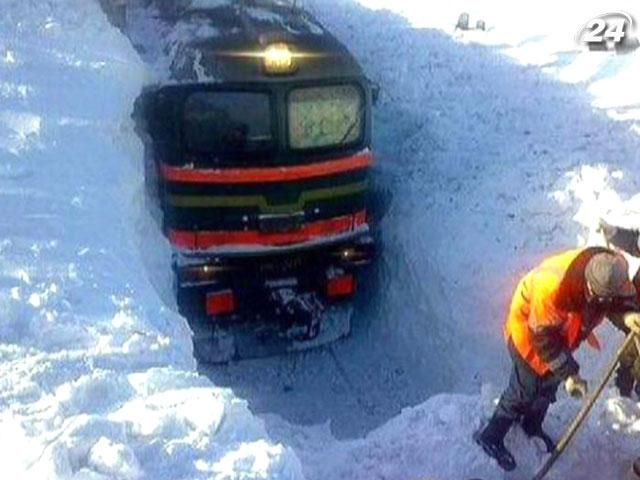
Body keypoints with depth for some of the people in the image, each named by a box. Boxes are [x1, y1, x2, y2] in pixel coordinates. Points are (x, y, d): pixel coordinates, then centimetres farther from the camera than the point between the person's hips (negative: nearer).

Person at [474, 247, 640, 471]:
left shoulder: (611, 273, -26)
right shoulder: (553, 286, -44)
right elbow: (543, 337, -32)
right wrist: (569, 373, -28)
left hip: (561, 333, 7)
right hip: (529, 333, -7)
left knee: (549, 384, 21)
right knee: (526, 389, 2)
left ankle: (532, 427, 46)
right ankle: (490, 437, 21)